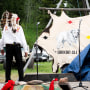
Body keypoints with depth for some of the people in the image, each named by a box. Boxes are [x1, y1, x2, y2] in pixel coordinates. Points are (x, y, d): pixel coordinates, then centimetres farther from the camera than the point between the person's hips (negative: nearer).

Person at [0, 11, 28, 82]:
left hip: (8, 46, 1)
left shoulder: (6, 27, 3)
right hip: (17, 46, -1)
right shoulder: (19, 28, -1)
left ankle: (7, 79, 5)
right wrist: (26, 50, 0)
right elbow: (23, 39, -2)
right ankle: (21, 79, 2)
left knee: (8, 64, 6)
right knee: (19, 64, 3)